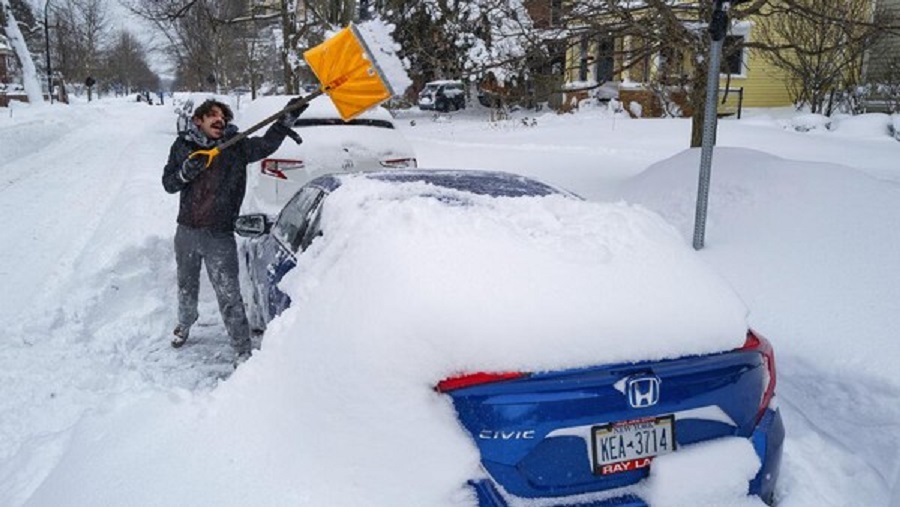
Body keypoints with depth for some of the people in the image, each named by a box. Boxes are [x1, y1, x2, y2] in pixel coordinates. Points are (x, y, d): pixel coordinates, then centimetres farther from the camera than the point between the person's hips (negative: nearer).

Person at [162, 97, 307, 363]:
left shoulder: (237, 146, -2)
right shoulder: (183, 145, 3)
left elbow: (267, 143, -14)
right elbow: (168, 183, 4)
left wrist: (288, 117, -26)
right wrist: (185, 172, -16)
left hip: (220, 236, -3)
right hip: (186, 232, 3)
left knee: (229, 295, -6)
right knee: (186, 287, 24)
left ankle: (242, 350, 5)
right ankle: (184, 324, 52)